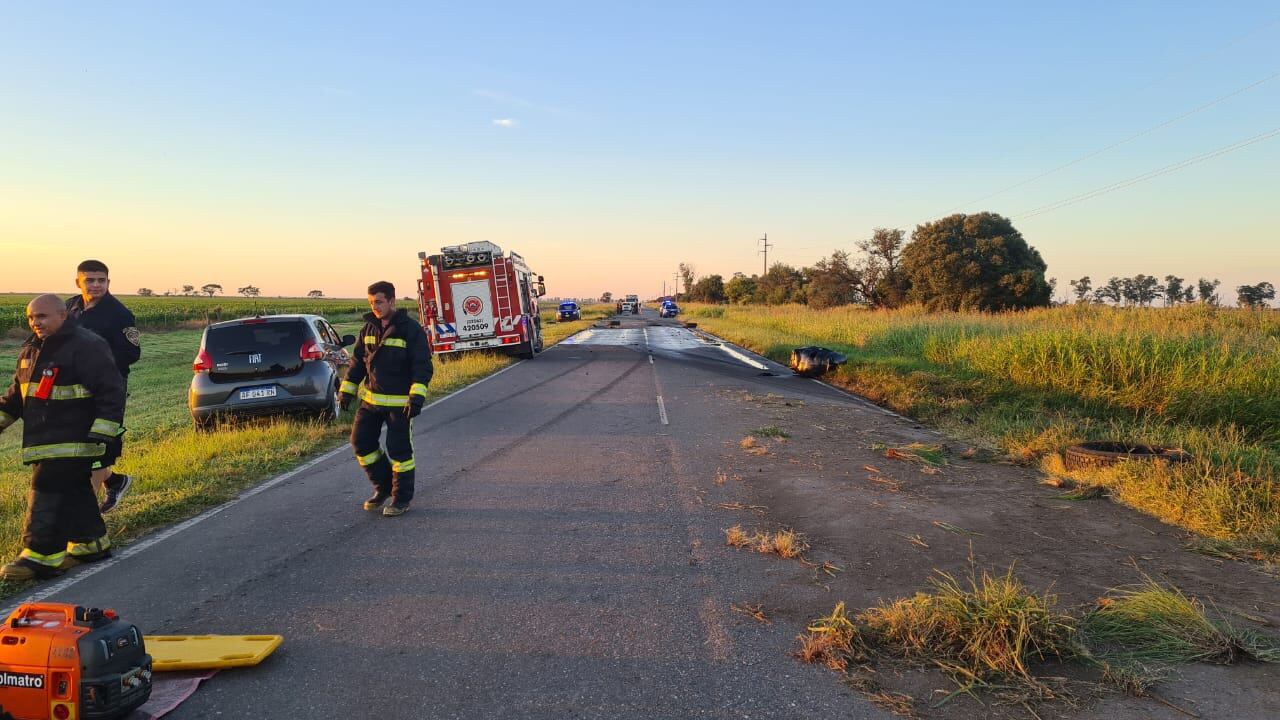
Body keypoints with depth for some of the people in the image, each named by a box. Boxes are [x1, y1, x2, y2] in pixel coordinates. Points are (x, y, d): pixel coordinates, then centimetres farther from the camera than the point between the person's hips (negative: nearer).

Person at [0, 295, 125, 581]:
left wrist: (100, 434, -22)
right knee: (75, 492, 15)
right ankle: (90, 543, 26)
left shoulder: (87, 346, -14)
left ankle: (41, 556, -5)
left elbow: (112, 391, -17)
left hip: (71, 442, -8)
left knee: (49, 493, -10)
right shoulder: (31, 349, 15)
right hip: (45, 441, 8)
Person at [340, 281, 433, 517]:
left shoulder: (410, 329, -11)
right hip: (371, 398, 6)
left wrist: (417, 396, -26)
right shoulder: (369, 328, 7)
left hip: (399, 402, -6)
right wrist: (347, 390, 10)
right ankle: (383, 486, 24)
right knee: (361, 442, 6)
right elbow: (358, 361, 15)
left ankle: (402, 498, 15)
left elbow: (422, 365, -15)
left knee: (399, 449, 0)